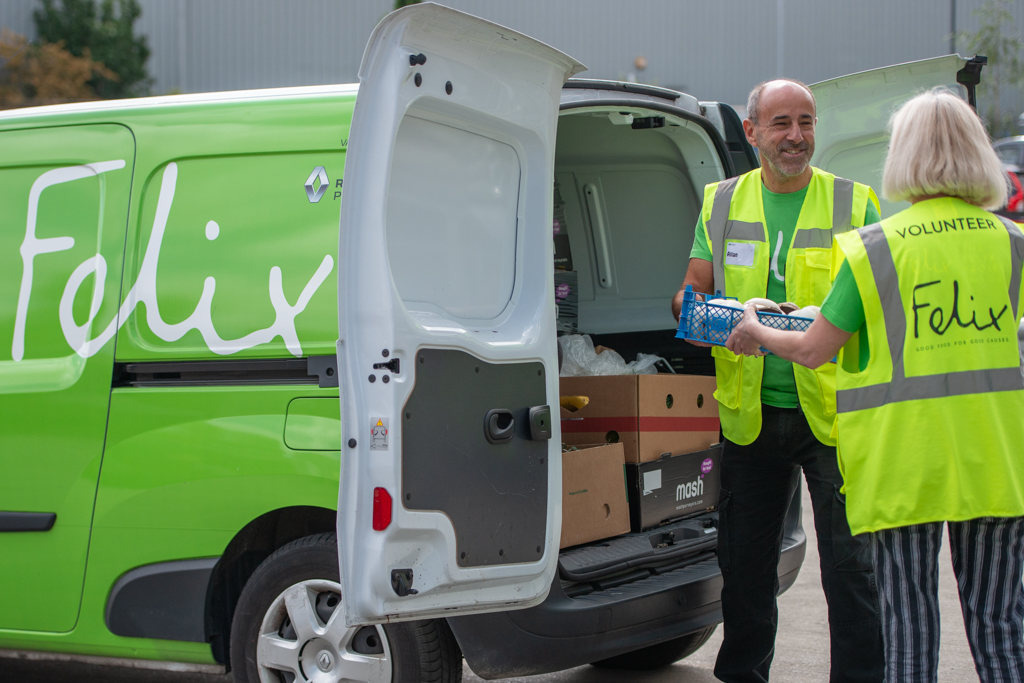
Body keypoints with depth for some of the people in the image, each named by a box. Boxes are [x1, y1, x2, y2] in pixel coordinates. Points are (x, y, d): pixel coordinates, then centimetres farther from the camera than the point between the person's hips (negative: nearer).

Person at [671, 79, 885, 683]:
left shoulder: (853, 203, 1)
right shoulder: (722, 203, 10)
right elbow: (690, 293, 10)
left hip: (835, 410, -3)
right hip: (751, 415, 3)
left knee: (850, 566, -3)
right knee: (745, 563, 12)